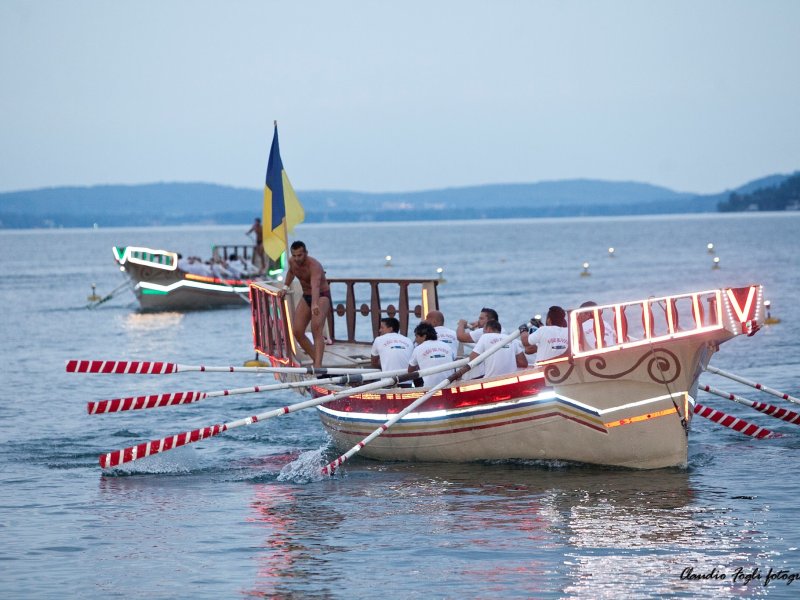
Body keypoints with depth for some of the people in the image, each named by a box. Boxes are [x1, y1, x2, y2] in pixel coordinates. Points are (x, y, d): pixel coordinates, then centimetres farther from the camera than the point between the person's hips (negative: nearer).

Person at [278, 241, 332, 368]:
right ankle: (316, 360, 9)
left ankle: (318, 364, -39)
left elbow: (315, 286, -47)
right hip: (306, 297, 8)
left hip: (322, 296, -8)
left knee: (316, 328, -27)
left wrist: (315, 304, -62)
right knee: (297, 331, -2)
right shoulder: (292, 262, -4)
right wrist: (285, 287, 15)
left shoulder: (314, 265, -29)